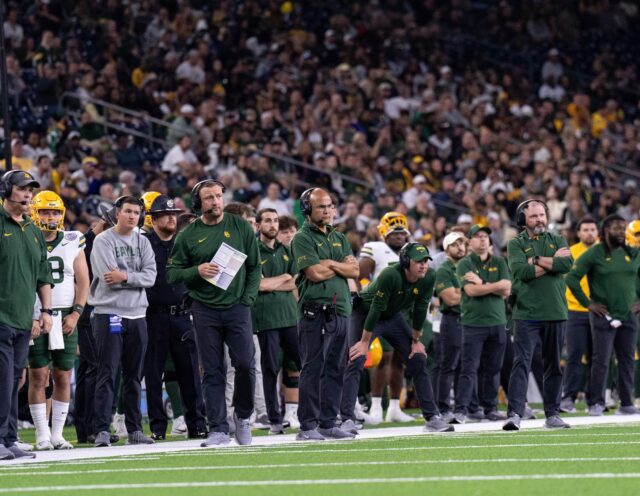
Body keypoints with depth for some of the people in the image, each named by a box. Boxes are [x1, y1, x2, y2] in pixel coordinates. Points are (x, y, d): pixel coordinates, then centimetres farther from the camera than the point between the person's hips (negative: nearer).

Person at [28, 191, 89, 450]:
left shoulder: (72, 242, 7)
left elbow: (83, 281, 7)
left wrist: (76, 313, -5)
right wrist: (29, 317, -6)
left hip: (65, 318, 2)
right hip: (35, 318, -2)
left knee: (63, 377, 3)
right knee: (38, 377, -4)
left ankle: (57, 434, 9)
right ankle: (42, 435, 1)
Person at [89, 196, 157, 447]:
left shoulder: (143, 242, 11)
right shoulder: (103, 241, -4)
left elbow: (150, 277, -1)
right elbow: (110, 279, -15)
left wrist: (126, 277, -15)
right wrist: (137, 277, -5)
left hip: (137, 314, 5)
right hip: (108, 313, -5)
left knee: (134, 376, 9)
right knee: (107, 374, -8)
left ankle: (134, 429, 15)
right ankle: (102, 430, -9)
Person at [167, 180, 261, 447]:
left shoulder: (240, 227, 6)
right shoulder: (188, 235, 4)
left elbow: (254, 266, 8)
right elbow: (172, 273, 4)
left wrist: (248, 298, -2)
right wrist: (197, 271, -13)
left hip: (237, 306, 0)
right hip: (204, 309, 0)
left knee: (245, 364, -9)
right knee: (212, 372, -1)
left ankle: (243, 416, 14)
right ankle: (218, 429, 2)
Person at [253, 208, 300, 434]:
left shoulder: (286, 251, 17)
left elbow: (295, 284, 9)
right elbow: (259, 283, -11)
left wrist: (271, 284, -3)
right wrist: (284, 277, 0)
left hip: (289, 314, 5)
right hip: (266, 316, -5)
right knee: (270, 368, -2)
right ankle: (274, 420, 1)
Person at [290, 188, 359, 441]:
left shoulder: (339, 238, 19)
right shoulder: (302, 239, -3)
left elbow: (355, 270, 7)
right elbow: (315, 273, -15)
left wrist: (330, 264, -7)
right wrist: (343, 265, 1)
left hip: (340, 311, 7)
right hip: (315, 312, -7)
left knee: (335, 370, 8)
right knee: (313, 369, -8)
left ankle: (328, 423, 13)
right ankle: (308, 426, -7)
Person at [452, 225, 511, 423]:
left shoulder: (499, 263, 12)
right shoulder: (464, 264, 2)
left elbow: (506, 290, -1)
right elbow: (471, 290, -13)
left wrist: (482, 284, -8)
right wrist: (496, 287, -8)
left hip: (497, 322, 4)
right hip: (473, 323, -4)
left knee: (493, 368, 7)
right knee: (469, 368, -8)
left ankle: (491, 408, 14)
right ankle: (460, 409, -10)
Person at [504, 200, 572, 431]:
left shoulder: (557, 240, 12)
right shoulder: (516, 244, 4)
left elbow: (567, 264, -8)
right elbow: (521, 271, -14)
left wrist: (537, 260, -10)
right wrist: (554, 261, -9)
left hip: (555, 314, 3)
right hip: (526, 314, -3)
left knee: (554, 366, 9)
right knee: (521, 363, -12)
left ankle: (552, 414, 16)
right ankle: (515, 414, -17)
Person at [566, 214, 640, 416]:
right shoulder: (594, 254, -5)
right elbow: (571, 278, -7)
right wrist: (588, 303, -7)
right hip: (604, 316, -5)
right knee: (601, 361, -6)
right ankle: (596, 403, -1)